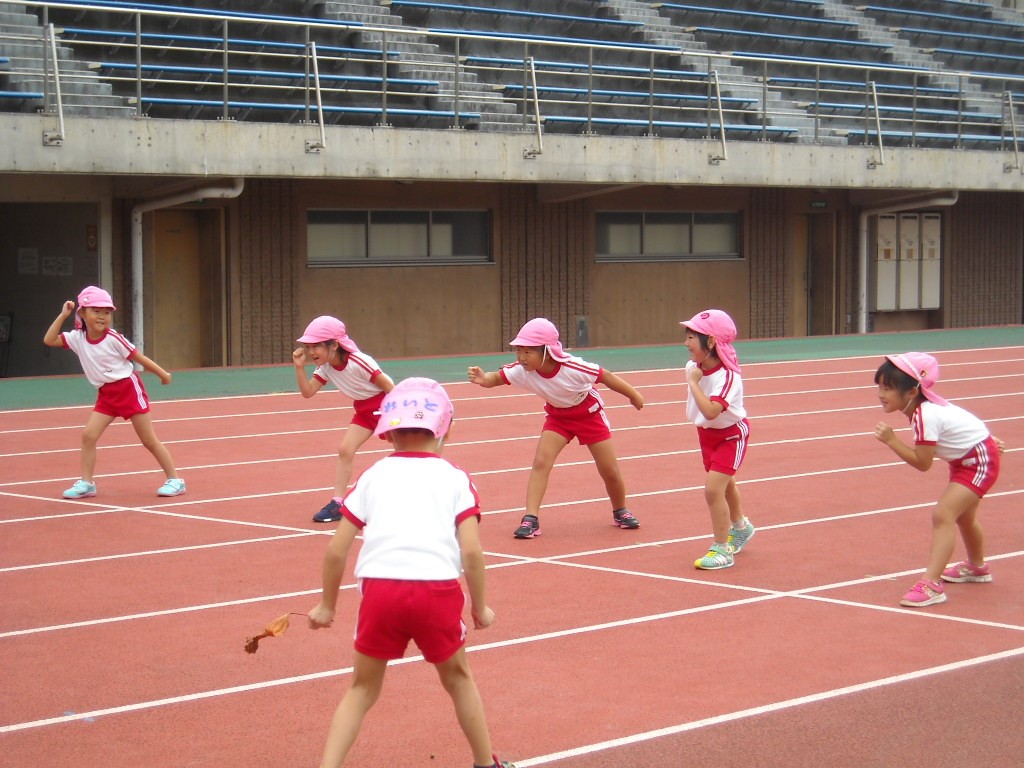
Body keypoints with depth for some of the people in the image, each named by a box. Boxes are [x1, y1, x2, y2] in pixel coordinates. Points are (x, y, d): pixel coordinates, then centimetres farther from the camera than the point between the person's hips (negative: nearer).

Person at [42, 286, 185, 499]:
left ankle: (174, 480, 6)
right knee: (88, 435, -6)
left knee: (149, 440, -2)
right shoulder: (77, 338, -1)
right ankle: (86, 483, 3)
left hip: (128, 388, -5)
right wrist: (63, 315, -7)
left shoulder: (113, 339, -15)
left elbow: (140, 358, -8)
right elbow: (49, 340, -2)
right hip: (106, 395, 5)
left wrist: (162, 374, -2)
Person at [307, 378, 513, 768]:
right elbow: (472, 551, 0)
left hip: (379, 588, 0)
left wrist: (327, 605, 24)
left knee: (362, 689, 17)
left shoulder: (372, 476, 15)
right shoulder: (455, 478, 11)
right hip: (438, 591, 0)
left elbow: (336, 551, 11)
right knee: (457, 677, 24)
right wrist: (480, 606, 13)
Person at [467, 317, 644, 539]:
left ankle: (620, 512, 34)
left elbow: (605, 377, -23)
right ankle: (530, 519, -16)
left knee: (610, 471, 6)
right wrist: (484, 378, -58)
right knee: (541, 462, -18)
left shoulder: (573, 368, -36)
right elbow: (497, 377, -34)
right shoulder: (521, 370, -27)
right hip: (558, 416, 2)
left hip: (589, 414, -2)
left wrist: (633, 396, -9)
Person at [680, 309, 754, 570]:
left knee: (713, 488, -19)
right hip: (707, 432, 8)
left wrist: (694, 382, -39)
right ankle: (740, 527, 52)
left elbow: (711, 412, -46)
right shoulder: (694, 366, -13)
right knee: (724, 484, 26)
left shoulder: (727, 376, -34)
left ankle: (722, 549, -8)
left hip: (731, 434, -8)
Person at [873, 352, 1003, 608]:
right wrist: (982, 438, 20)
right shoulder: (924, 407, -6)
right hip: (965, 459, 11)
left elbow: (922, 463, -30)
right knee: (962, 517, 30)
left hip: (980, 461, -11)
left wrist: (891, 440, -30)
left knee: (943, 514, -24)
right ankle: (977, 567, 57)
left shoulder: (925, 417, -34)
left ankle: (932, 584, -31)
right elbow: (956, 423, 9)